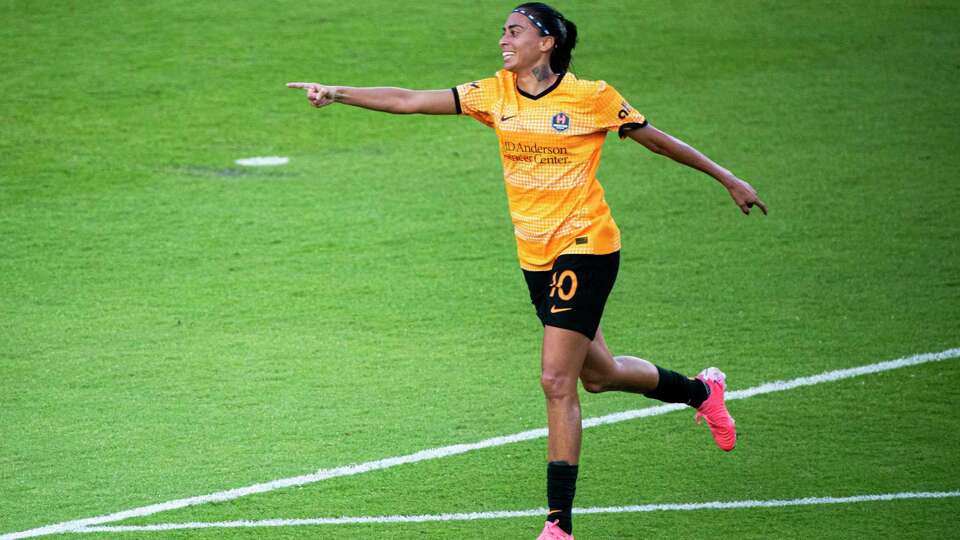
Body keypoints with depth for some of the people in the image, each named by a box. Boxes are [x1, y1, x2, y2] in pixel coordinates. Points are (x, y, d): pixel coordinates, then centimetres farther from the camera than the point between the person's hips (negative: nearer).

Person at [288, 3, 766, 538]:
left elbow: (659, 140, 4)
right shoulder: (495, 94, 3)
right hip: (536, 255, 6)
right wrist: (338, 93, -10)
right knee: (598, 375, 17)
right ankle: (700, 390, 45)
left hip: (586, 248, -6)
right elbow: (410, 101, -1)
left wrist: (729, 179, 11)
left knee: (557, 381, -14)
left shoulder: (594, 98, -8)